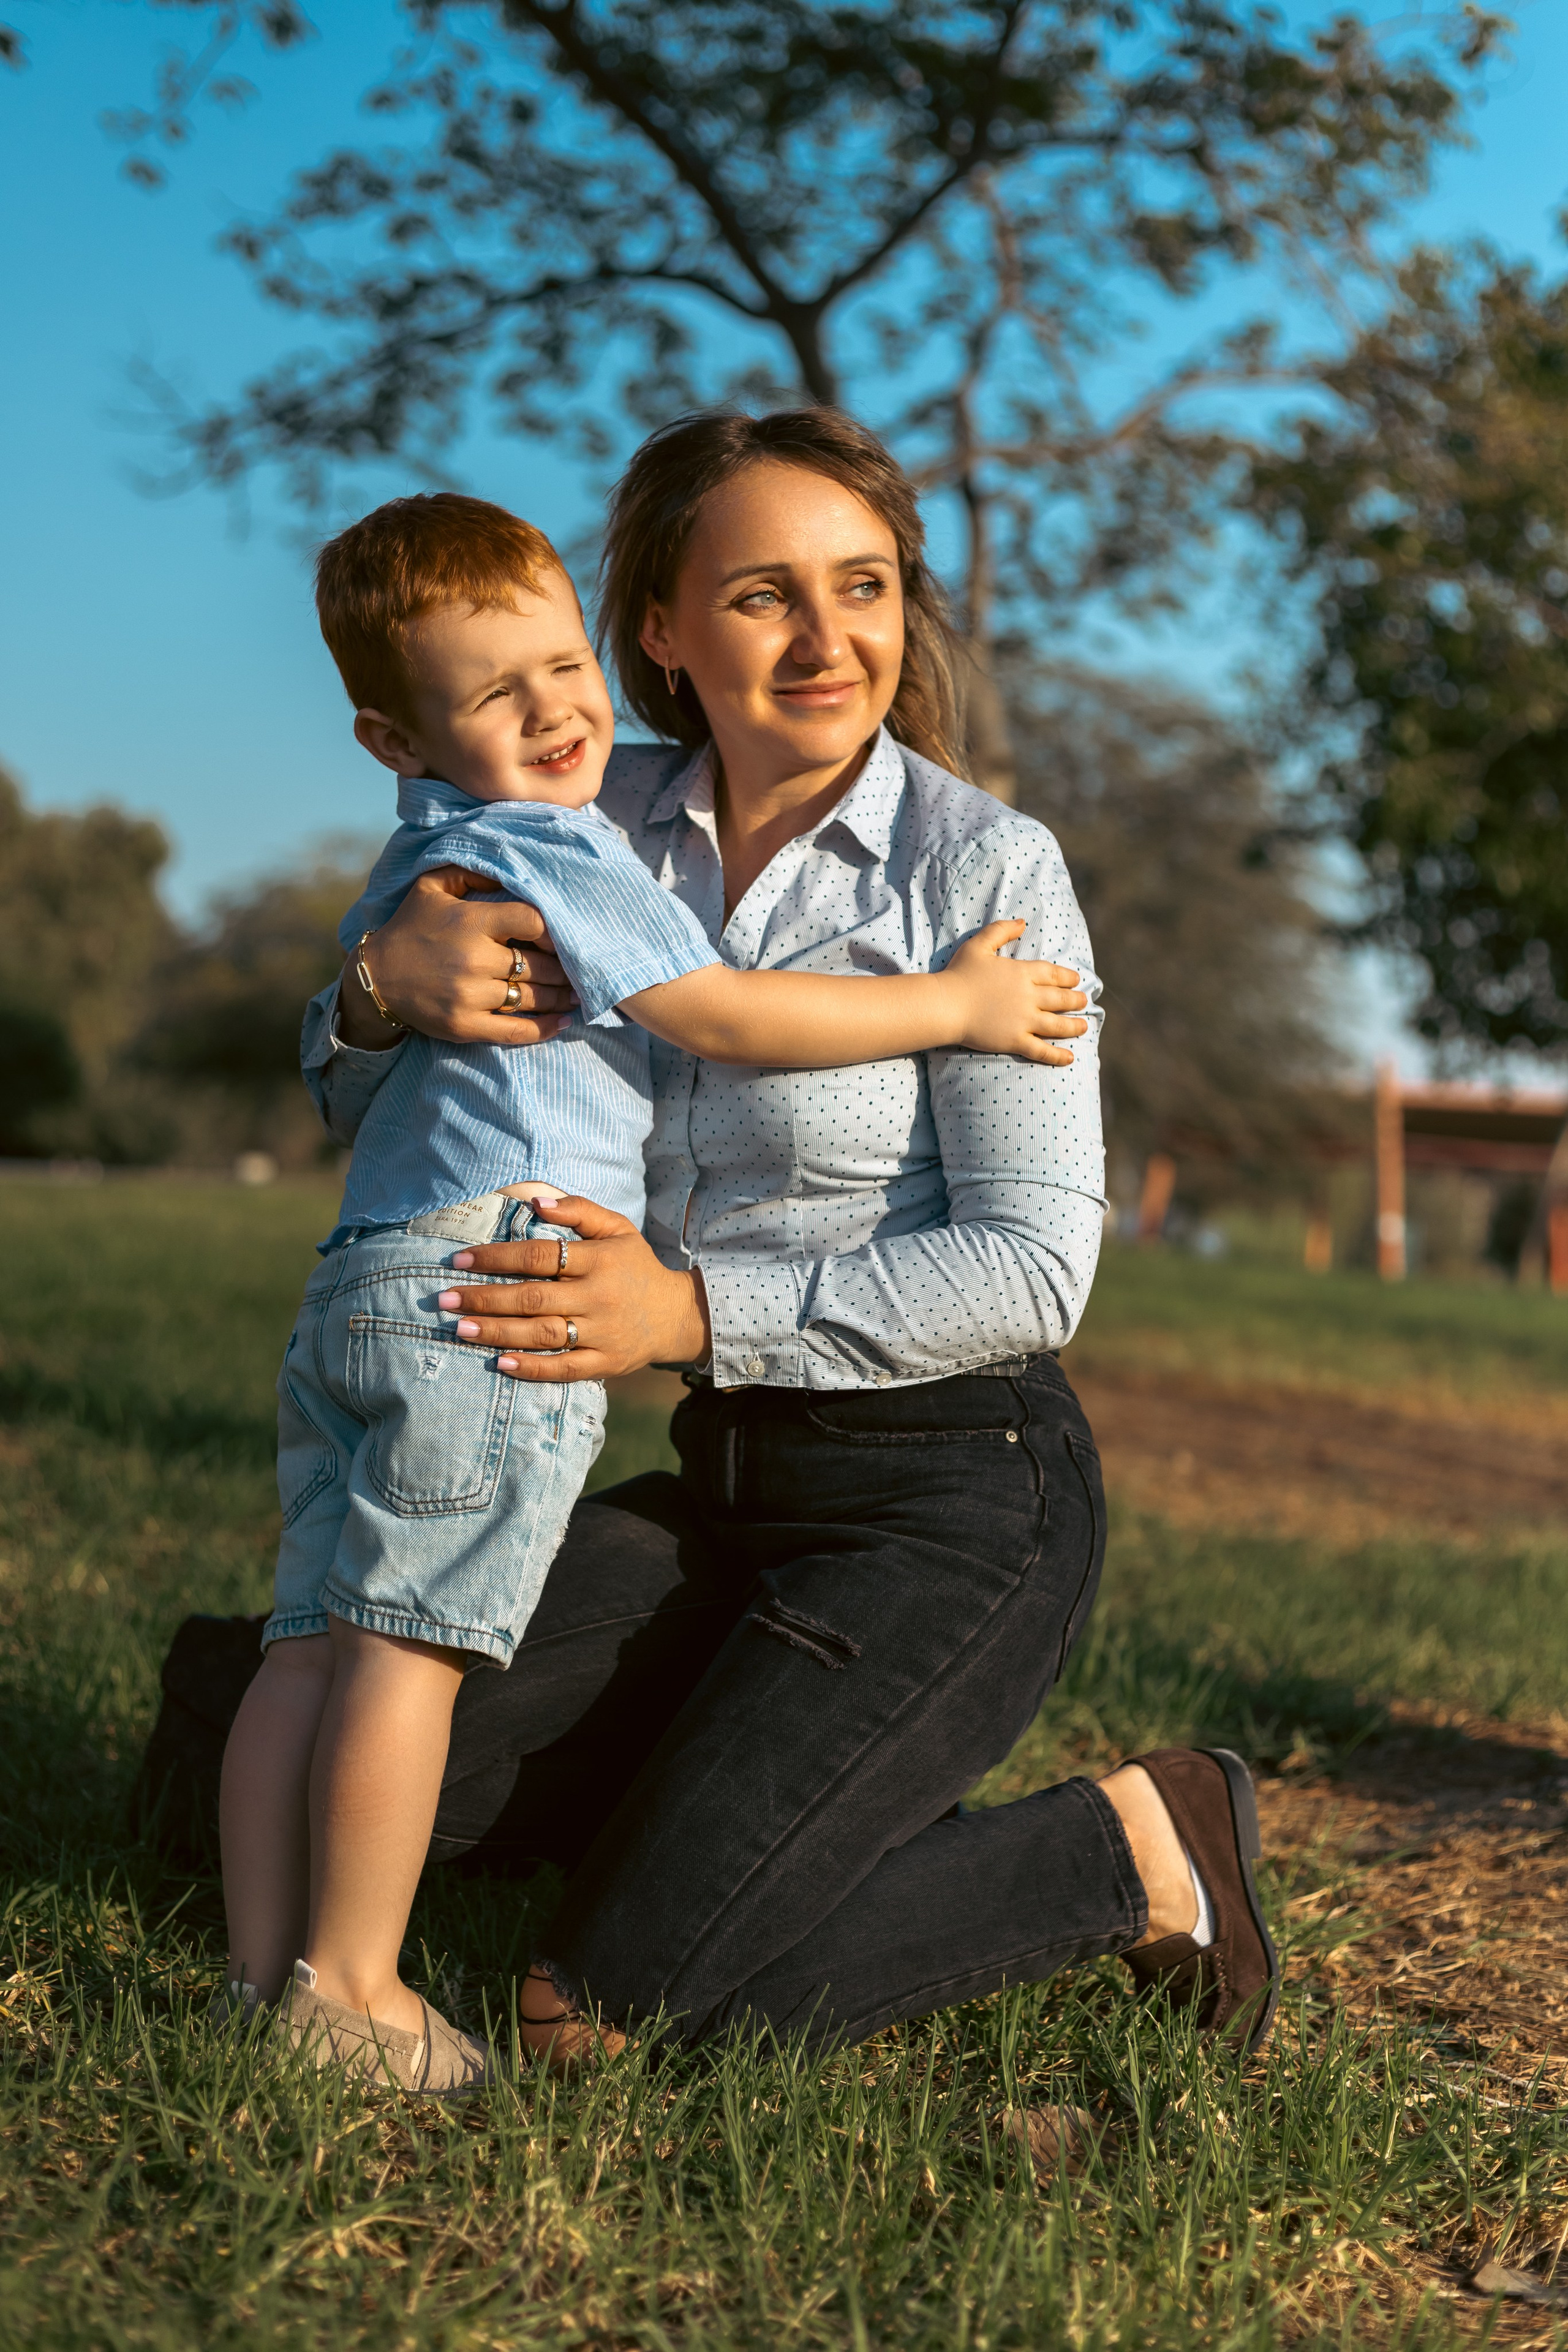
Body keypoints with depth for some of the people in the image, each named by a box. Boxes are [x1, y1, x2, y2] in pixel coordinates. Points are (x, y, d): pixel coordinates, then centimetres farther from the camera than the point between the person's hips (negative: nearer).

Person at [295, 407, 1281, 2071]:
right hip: (733, 1483, 7)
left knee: (651, 1985, -12)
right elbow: (372, 1116, 5)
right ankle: (818, 1777, 20)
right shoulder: (608, 824, 1)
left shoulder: (987, 871, -14)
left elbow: (1031, 1268, -17)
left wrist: (699, 1312, -25)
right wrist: (390, 982, -19)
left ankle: (1137, 1849, 6)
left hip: (959, 1495, -6)